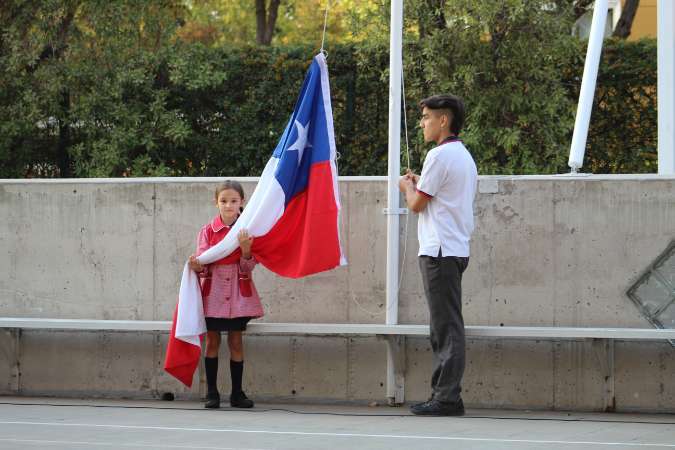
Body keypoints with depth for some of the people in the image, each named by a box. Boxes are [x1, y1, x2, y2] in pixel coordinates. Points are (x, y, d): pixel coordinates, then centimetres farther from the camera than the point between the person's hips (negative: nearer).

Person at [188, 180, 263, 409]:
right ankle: (212, 392, 6)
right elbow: (203, 265, -2)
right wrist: (197, 267, -24)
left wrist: (246, 250, -24)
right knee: (212, 341, 1)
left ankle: (237, 393, 9)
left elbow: (248, 268, -5)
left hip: (238, 292, 0)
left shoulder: (247, 231, 0)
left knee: (236, 342, 3)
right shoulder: (208, 231, 1)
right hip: (213, 291, 0)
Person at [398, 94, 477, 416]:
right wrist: (420, 183, 20)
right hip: (456, 249, 10)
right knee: (446, 326, 10)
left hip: (439, 251, -10)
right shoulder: (464, 156, 18)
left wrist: (407, 186, 10)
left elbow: (417, 204, -9)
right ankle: (445, 396, 11)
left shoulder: (440, 155, -12)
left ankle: (447, 398, -10)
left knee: (446, 326, -10)